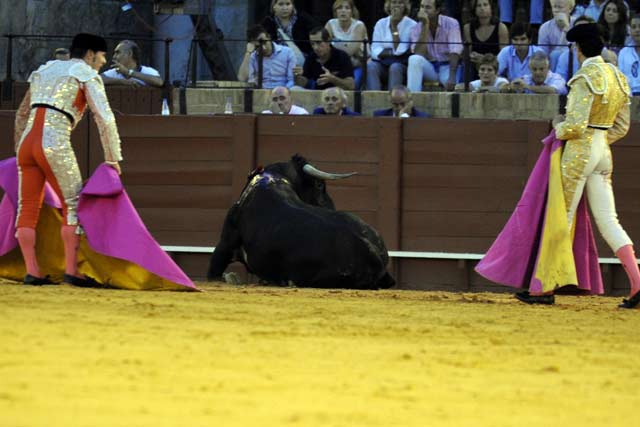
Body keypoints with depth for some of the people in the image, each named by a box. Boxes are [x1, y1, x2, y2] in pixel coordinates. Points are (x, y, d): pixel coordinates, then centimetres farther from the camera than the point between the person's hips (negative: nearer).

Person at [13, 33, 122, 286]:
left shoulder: (45, 70, 25)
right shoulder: (87, 75, 5)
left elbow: (22, 114, 33)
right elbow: (104, 118, -5)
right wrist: (113, 159, 1)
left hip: (27, 142, 6)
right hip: (55, 145, -6)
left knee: (28, 208, 8)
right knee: (73, 205, 3)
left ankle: (31, 270, 2)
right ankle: (71, 269, -4)